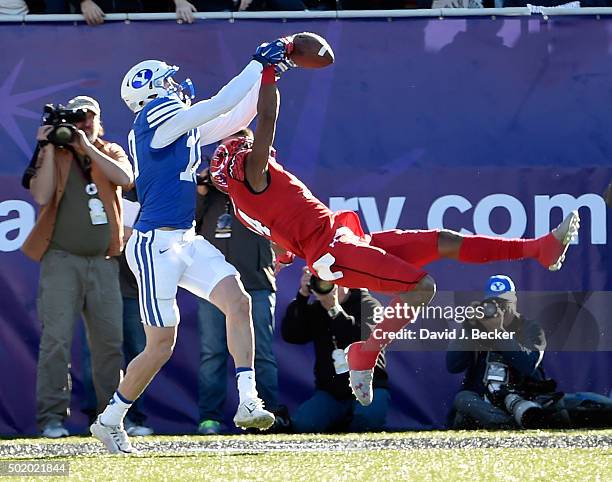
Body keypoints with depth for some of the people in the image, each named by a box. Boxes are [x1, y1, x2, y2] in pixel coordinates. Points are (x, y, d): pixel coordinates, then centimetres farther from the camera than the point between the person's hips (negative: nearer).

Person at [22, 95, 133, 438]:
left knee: (110, 341, 4)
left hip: (103, 261, 3)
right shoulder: (54, 156, 5)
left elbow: (125, 178, -9)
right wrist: (49, 148, -11)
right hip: (61, 259, -3)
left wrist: (88, 147, -11)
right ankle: (52, 417, -11)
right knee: (57, 339, -10)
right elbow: (41, 196, -11)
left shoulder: (111, 153, 12)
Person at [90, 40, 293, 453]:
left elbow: (235, 119, 19)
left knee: (238, 301, -10)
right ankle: (109, 421, 13)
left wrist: (266, 72, 12)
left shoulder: (184, 127, 15)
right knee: (161, 346, -4)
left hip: (187, 241, 9)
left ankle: (248, 403, -15)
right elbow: (221, 105, -13)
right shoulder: (157, 117, -11)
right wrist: (258, 63, -7)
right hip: (155, 245, -9)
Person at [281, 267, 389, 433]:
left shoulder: (367, 305, -1)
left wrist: (334, 309, -22)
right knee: (302, 424, -25)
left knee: (367, 418, -36)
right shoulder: (315, 310, 9)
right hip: (330, 391, 3)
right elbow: (290, 335, -7)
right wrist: (302, 296, -14)